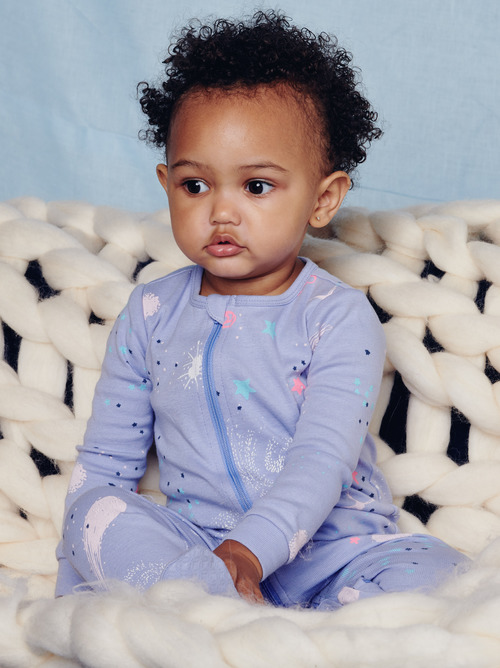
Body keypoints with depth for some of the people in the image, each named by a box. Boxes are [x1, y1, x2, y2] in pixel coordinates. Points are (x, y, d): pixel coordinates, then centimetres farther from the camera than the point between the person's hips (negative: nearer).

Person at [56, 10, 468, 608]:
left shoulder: (340, 318, -7)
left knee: (434, 570, -26)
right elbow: (105, 458, 10)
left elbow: (323, 457, -18)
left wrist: (248, 551, -33)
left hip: (330, 550, -2)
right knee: (96, 515, -23)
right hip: (194, 539, 2)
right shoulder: (149, 315, 4)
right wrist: (74, 585, 2)